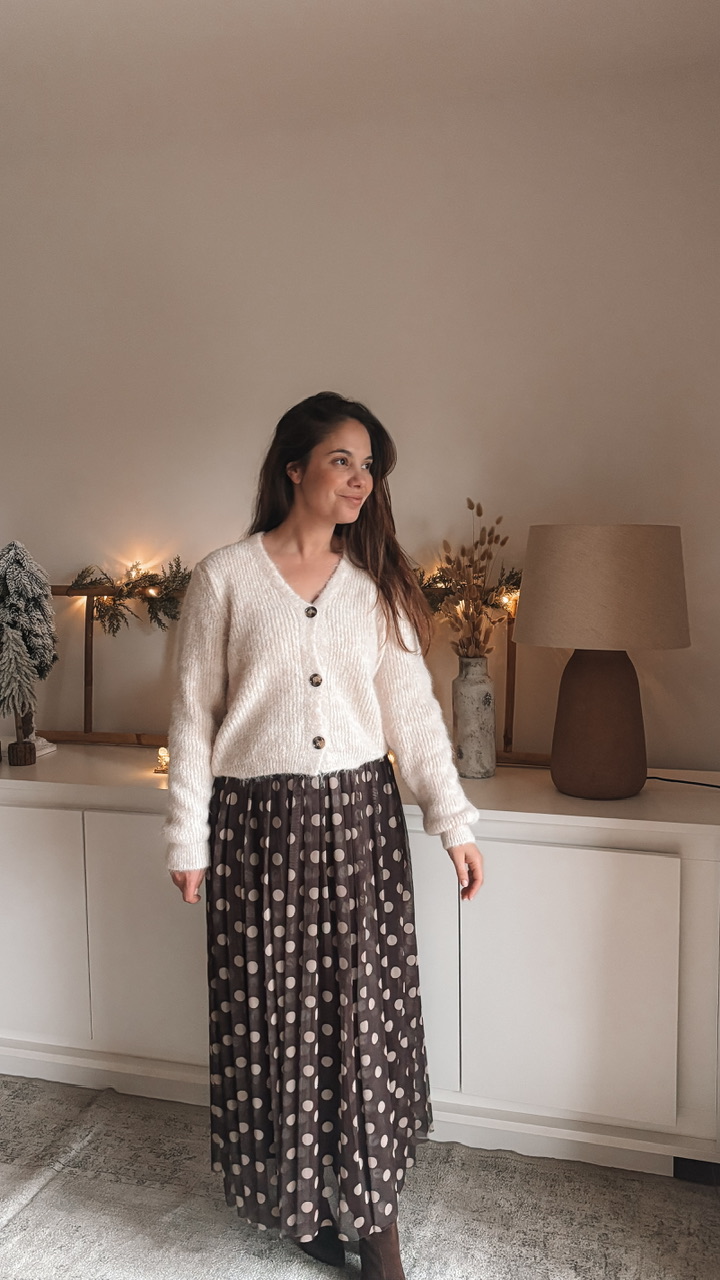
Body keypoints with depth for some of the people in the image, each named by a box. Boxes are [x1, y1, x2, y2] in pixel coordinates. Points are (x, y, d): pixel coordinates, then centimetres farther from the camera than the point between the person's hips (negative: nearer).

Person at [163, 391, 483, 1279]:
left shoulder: (377, 584, 4)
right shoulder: (225, 579, -4)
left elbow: (412, 708, 3)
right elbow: (193, 716, -2)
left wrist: (453, 822, -1)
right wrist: (187, 839, -2)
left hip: (360, 819, 2)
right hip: (261, 822, -2)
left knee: (366, 1008, 6)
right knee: (276, 1012, 9)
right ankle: (299, 1198, 34)